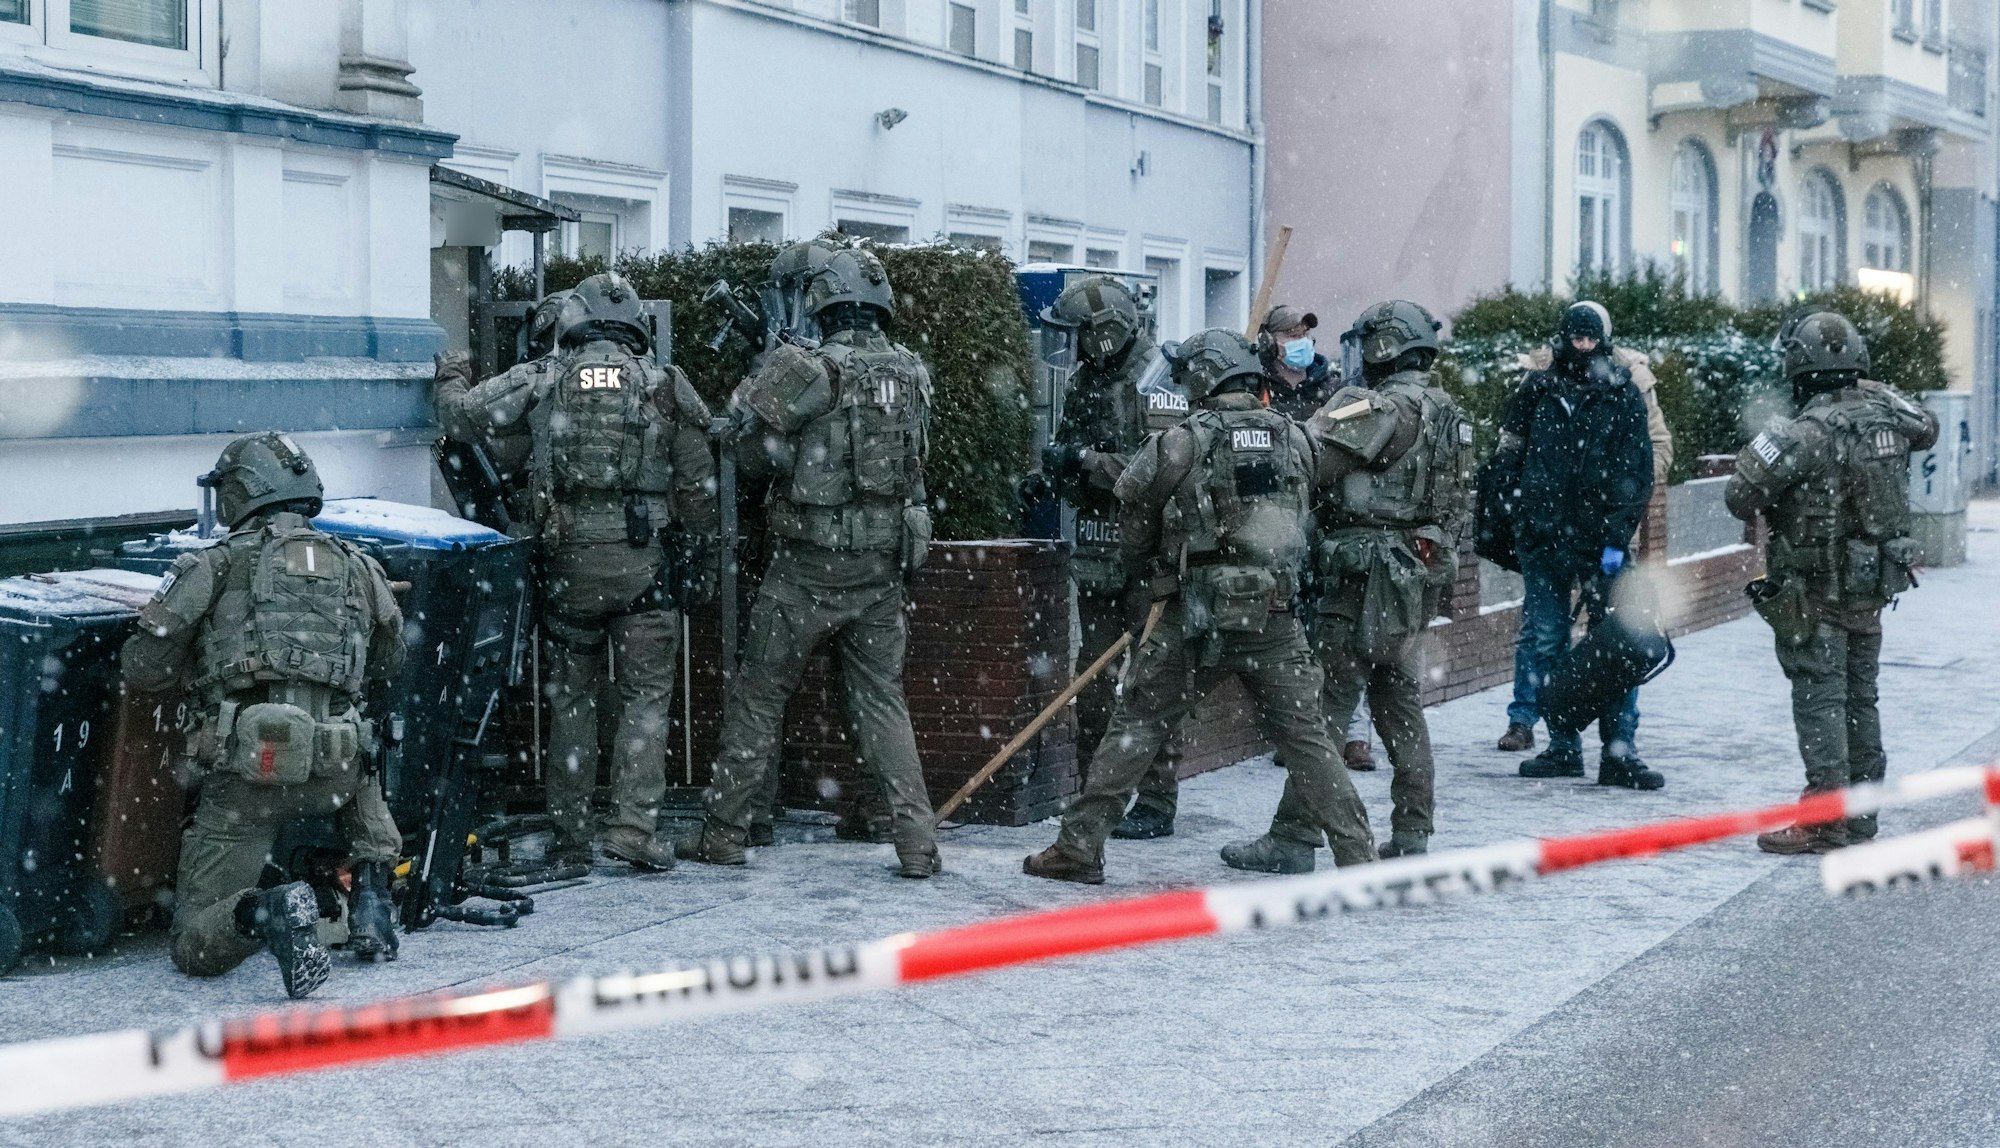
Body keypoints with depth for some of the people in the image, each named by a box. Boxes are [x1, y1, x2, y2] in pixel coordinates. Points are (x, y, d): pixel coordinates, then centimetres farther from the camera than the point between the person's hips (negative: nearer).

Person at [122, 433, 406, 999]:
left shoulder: (217, 564, 4)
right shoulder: (358, 567, 15)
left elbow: (141, 668, 3)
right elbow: (388, 662, 31)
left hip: (246, 772, -3)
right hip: (331, 774, 3)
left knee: (193, 946, 7)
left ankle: (265, 912, -25)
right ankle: (371, 899, 20)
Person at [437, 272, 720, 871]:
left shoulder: (542, 379, 3)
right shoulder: (666, 385, 3)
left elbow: (464, 416, 4)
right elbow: (699, 488, 4)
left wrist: (448, 381, 27)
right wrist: (702, 565, 13)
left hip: (569, 562, 1)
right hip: (645, 563, -1)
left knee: (571, 698, 12)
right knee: (645, 697, 5)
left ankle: (571, 836, 15)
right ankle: (634, 826, -6)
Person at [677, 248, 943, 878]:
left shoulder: (806, 370, -12)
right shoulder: (913, 375, 3)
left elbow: (754, 458, -7)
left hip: (809, 567, -4)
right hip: (884, 567, 4)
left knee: (758, 696, 9)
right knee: (882, 700, 12)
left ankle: (723, 833, 15)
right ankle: (917, 841, 4)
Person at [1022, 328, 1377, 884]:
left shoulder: (1185, 442, -7)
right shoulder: (1294, 437, 4)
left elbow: (1133, 513, 4)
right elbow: (1304, 516, 12)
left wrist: (1142, 569, 22)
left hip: (1196, 616, -3)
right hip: (1275, 616, 3)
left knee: (1135, 724, 7)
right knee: (1307, 736, 9)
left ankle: (1079, 844, 8)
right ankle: (1358, 855, 8)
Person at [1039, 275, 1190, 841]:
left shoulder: (1156, 384, -12)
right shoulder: (1085, 381, 12)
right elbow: (1065, 450, 19)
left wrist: (1088, 461, -21)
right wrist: (1061, 463, -4)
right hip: (1097, 554, 8)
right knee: (1093, 674, 11)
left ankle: (1156, 802, 2)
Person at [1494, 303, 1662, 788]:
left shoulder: (1624, 397, 2)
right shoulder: (1538, 391, 7)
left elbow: (1635, 476, -1)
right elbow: (1508, 456, 15)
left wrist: (1617, 539, -9)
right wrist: (1526, 498, 1)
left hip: (1602, 541, -2)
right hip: (1545, 539, 2)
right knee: (1545, 643, 5)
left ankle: (1619, 751, -1)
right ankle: (1563, 746, 14)